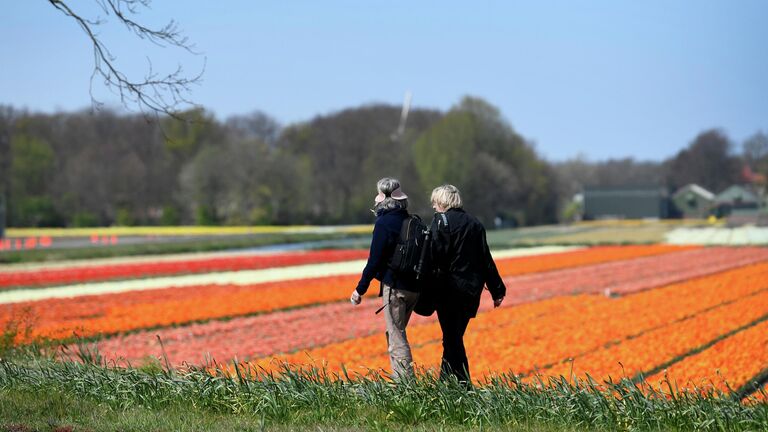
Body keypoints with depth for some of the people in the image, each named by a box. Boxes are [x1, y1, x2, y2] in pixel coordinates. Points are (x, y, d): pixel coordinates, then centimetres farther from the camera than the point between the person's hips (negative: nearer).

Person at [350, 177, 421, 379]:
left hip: (394, 286, -8)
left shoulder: (384, 223, -12)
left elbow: (375, 260, -14)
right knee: (396, 333, 19)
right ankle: (400, 379, 21)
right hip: (413, 286, 8)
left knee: (396, 337, -4)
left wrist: (360, 289, -8)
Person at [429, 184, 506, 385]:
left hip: (449, 289, -6)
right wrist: (497, 290, 14)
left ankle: (463, 385, -2)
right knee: (454, 337, 17)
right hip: (472, 289, 6)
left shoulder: (442, 220, -8)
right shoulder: (475, 223, 10)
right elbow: (486, 260, 11)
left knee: (452, 339, 0)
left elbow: (436, 257, -17)